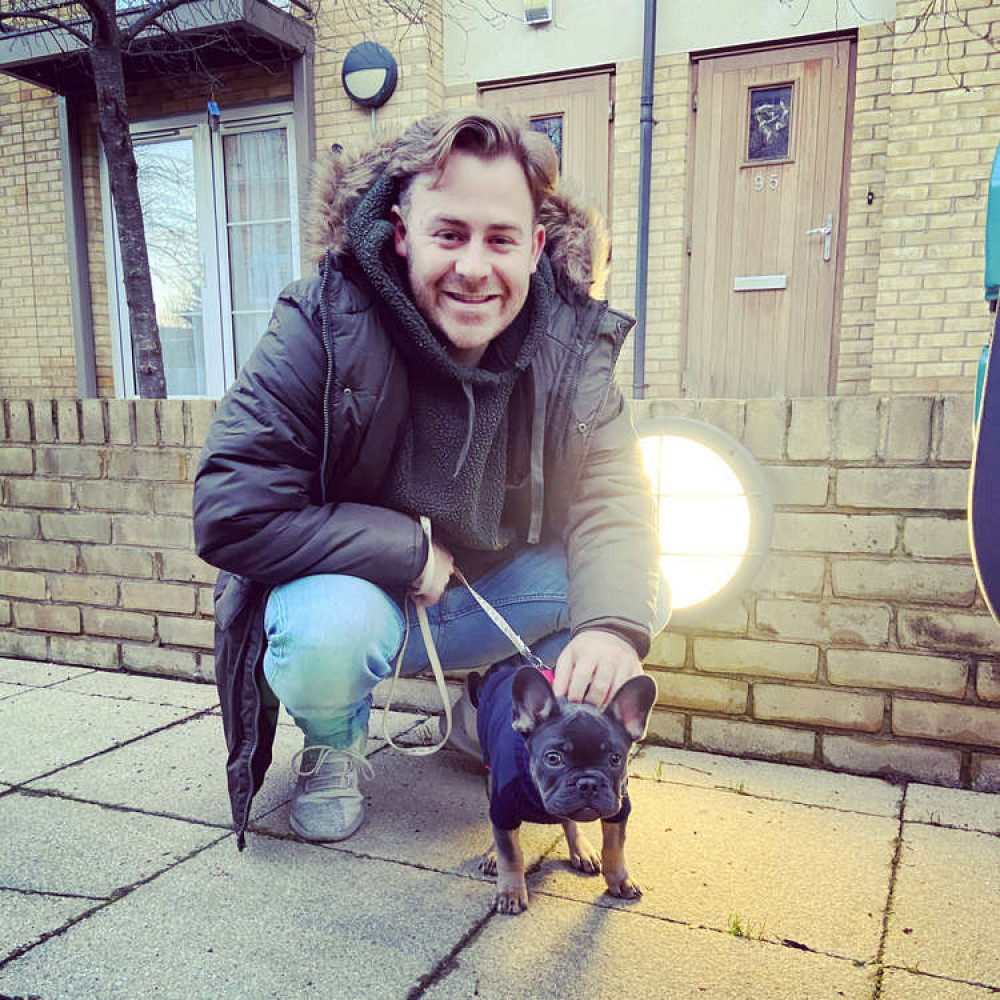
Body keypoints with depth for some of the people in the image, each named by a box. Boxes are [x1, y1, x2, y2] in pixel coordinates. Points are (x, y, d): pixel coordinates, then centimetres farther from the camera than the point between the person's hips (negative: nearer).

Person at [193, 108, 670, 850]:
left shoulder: (571, 342, -12)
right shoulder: (323, 327, -23)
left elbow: (610, 500, -15)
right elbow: (230, 514, -26)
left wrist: (614, 621, -36)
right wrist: (408, 552, -23)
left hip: (497, 592, 4)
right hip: (354, 593, -3)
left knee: (644, 594, -12)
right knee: (328, 625, -37)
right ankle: (335, 745, 3)